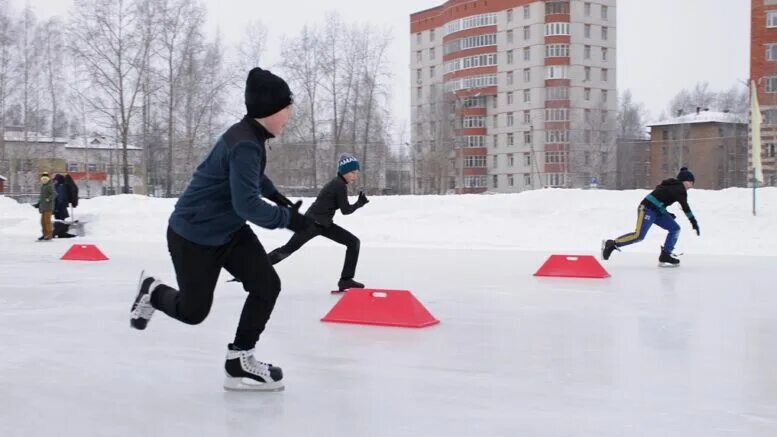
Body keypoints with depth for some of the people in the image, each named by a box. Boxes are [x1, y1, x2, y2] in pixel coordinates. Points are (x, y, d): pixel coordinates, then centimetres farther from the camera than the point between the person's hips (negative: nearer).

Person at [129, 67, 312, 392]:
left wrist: (277, 196, 19)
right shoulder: (244, 144, -29)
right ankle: (152, 291, 37)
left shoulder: (252, 136, 2)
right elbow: (247, 204, -35)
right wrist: (286, 218, -26)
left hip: (229, 230, 9)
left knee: (267, 285, -5)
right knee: (193, 310, 6)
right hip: (192, 235, -9)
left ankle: (239, 360, 5)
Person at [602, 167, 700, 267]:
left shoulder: (675, 187, 21)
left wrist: (666, 214, 18)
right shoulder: (679, 189, -9)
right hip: (647, 209, -11)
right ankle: (611, 244, -8)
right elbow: (685, 207, -18)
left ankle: (665, 256, 3)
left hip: (658, 211, 11)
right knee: (639, 235, -19)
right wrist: (693, 221, -18)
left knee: (675, 228, 4)